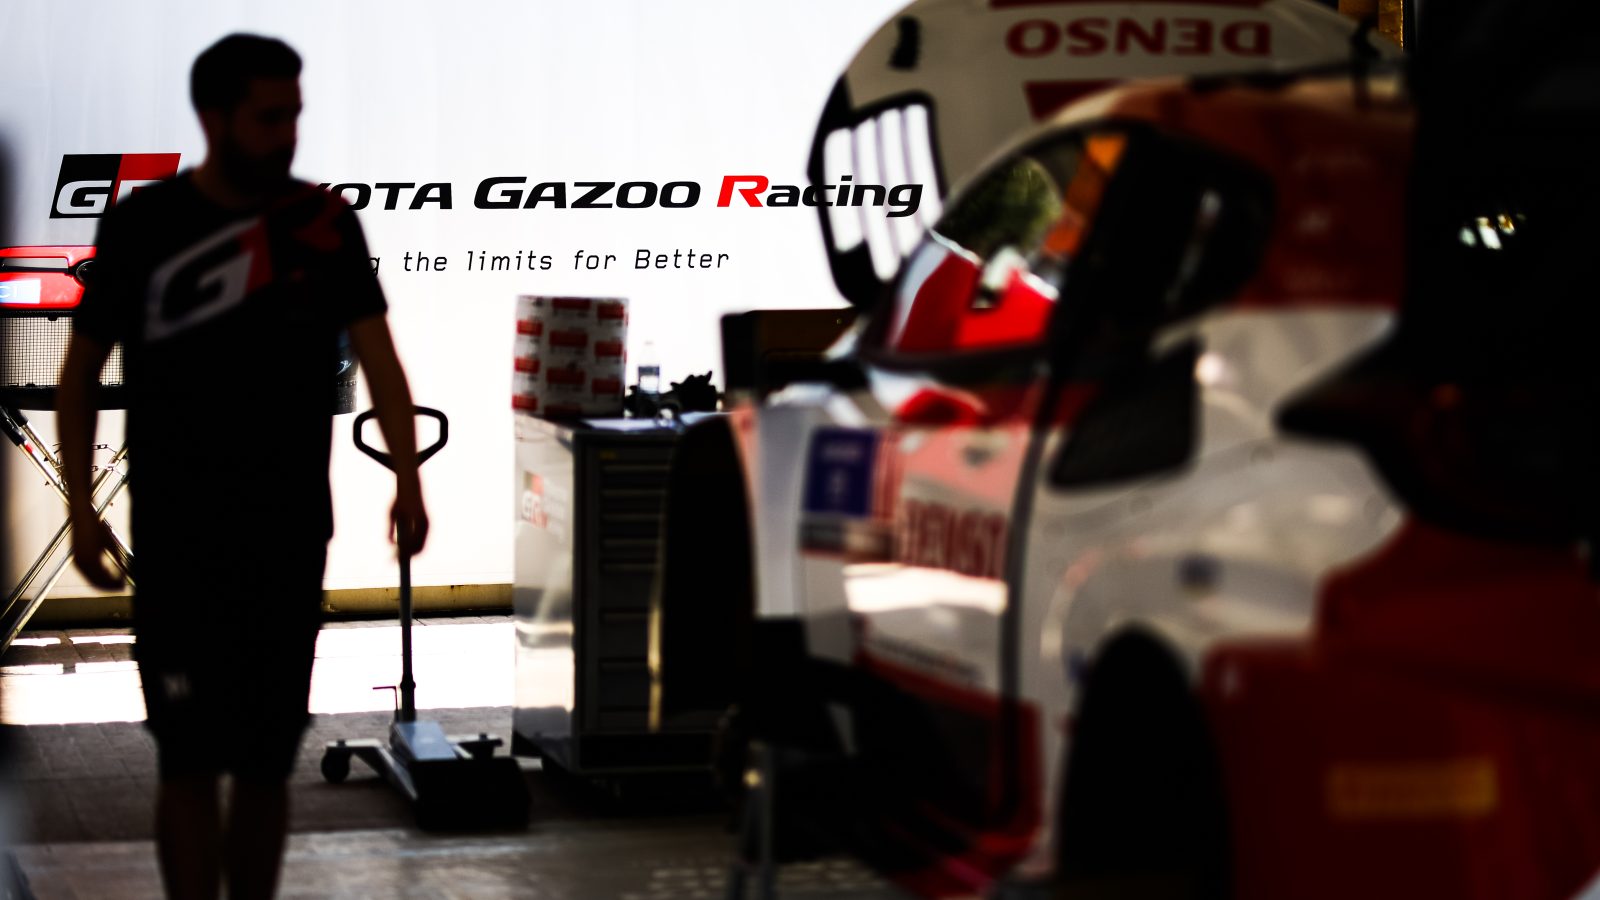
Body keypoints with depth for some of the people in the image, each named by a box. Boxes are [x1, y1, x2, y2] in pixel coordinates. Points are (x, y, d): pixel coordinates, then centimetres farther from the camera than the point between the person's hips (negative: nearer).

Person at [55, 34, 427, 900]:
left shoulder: (324, 222, 0)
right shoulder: (143, 224, -4)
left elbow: (375, 351, -9)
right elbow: (81, 369, 2)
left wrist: (408, 479, -23)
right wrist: (80, 506, -6)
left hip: (290, 533, 2)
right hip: (178, 536, -2)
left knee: (268, 761, 9)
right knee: (191, 757, -4)